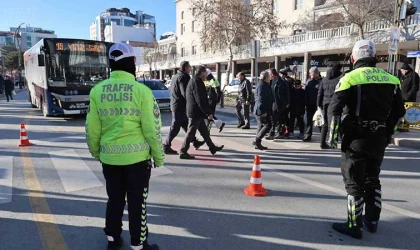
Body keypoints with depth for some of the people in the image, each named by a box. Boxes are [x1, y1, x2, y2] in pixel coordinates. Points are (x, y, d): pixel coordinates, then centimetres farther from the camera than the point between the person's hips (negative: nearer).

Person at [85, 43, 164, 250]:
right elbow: (152, 129, -10)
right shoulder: (141, 90, -11)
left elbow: (92, 129, 3)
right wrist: (159, 157, 2)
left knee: (114, 199, 21)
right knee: (137, 202, 10)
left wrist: (96, 152, 19)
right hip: (137, 156, -3)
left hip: (109, 156, 4)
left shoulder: (97, 90, -1)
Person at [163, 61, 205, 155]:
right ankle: (167, 146, 2)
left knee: (186, 124, 17)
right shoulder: (183, 77, -15)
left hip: (175, 105, 10)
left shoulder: (176, 76, 16)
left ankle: (195, 142, 28)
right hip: (180, 106, -10)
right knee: (175, 127, -4)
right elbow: (185, 93, -23)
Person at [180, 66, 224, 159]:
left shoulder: (194, 81, 17)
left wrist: (207, 112, 22)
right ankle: (183, 152, 3)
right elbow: (200, 100, -22)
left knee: (204, 131, 17)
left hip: (197, 113, 11)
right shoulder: (197, 82, -16)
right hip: (195, 112, -11)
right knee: (191, 132, -4)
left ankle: (212, 148, 29)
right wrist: (208, 113, -17)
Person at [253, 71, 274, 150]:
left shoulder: (265, 85, 19)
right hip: (262, 111, -11)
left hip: (261, 110, 11)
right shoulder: (262, 86, -15)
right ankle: (257, 140, -9)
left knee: (261, 126, 13)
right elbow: (260, 99, -22)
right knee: (268, 125, -11)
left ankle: (258, 144, 18)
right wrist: (263, 111, -24)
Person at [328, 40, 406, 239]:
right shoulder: (391, 79, 6)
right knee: (372, 179, 20)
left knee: (354, 183, 4)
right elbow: (399, 112, 11)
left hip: (357, 139, -5)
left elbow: (334, 109, -15)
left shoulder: (351, 78, -9)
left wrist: (333, 134, -3)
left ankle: (354, 226, 11)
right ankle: (372, 221, 30)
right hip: (380, 139, 5)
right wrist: (388, 133, 22)